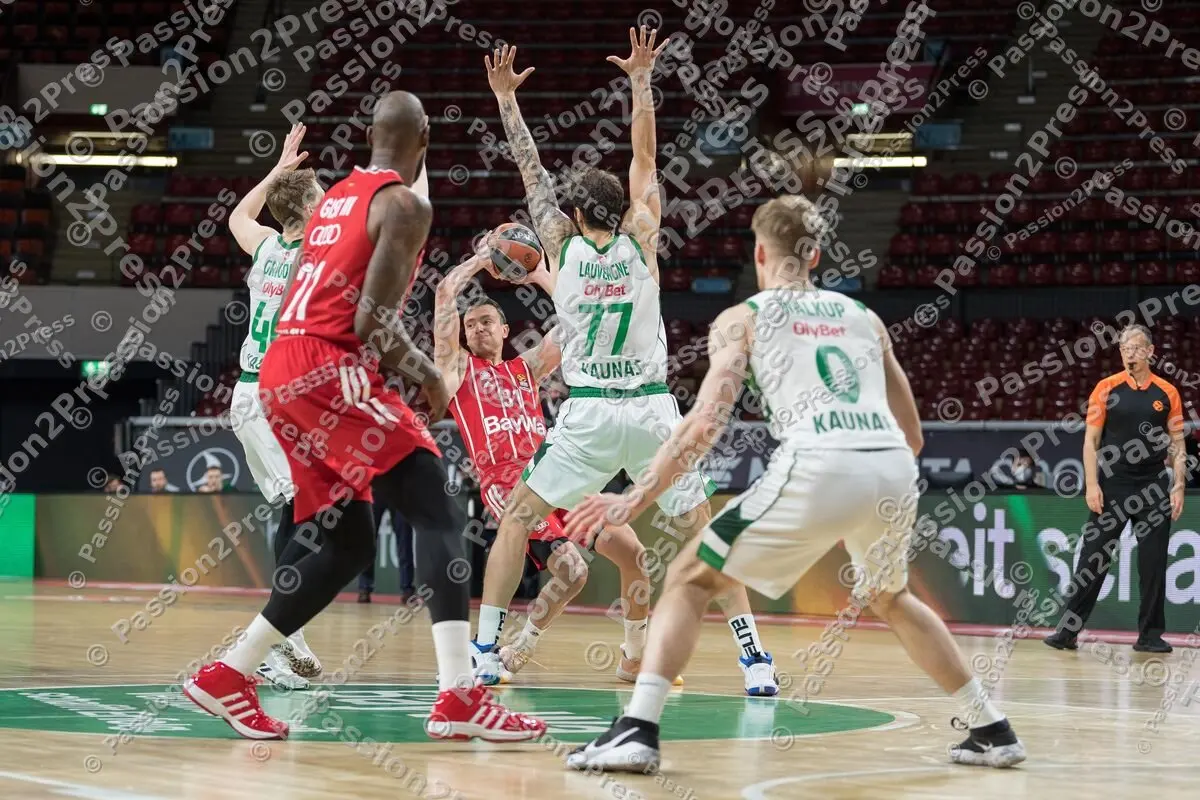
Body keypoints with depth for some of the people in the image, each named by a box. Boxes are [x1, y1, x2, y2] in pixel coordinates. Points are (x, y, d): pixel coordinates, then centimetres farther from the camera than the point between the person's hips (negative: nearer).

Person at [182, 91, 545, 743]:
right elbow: (373, 321, -15)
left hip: (282, 373, 9)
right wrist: (427, 376, 2)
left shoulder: (336, 196, 21)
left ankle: (226, 677, 18)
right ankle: (459, 698, -24)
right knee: (437, 515, -11)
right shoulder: (405, 204, -5)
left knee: (348, 544, 16)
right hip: (329, 371, -9)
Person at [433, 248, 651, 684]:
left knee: (633, 553, -8)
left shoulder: (527, 367, 25)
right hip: (504, 481, -6)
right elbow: (445, 293, 3)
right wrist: (481, 259, 14)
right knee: (570, 570, -25)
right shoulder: (457, 367, 12)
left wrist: (543, 279, 18)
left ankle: (635, 657, 10)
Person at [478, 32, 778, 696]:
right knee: (704, 534, 8)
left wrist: (506, 97, 16)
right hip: (652, 410, 1)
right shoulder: (640, 240, 2)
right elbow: (643, 159, 11)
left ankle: (482, 651, 4)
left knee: (517, 518, 12)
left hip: (587, 415, -1)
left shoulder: (562, 244, 2)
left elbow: (531, 170, 10)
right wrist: (640, 80, 12)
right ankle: (755, 658, -2)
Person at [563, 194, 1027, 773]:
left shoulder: (743, 318, 14)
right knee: (891, 599, 34)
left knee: (689, 580, 11)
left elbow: (707, 422, 0)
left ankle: (637, 731, -6)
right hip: (893, 469, 5)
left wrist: (638, 496, 5)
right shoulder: (863, 317, 27)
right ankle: (992, 731, 34)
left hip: (816, 469, -4)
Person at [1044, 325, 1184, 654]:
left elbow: (1177, 444, 7)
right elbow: (1091, 441, 0)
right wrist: (1092, 485, -8)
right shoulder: (1106, 389, 0)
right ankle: (1068, 630, 3)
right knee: (1092, 561, -1)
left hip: (1154, 489, 1)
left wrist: (1179, 487, -2)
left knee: (1153, 564, 2)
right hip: (1112, 488, -1)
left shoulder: (1167, 393, 3)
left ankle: (1150, 635, 10)